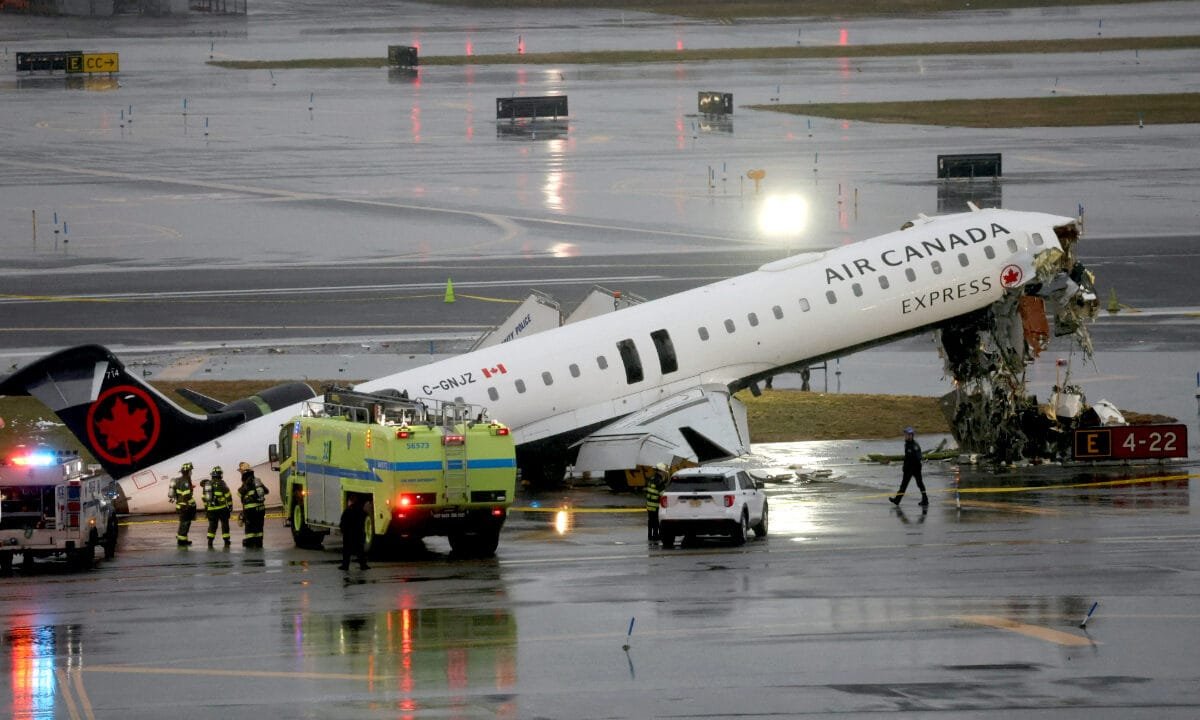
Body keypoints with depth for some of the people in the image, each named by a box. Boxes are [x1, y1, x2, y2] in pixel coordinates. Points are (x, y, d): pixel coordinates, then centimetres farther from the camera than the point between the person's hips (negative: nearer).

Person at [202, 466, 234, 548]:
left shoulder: (207, 484, 7)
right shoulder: (221, 483, -9)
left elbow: (204, 497, 14)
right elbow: (228, 495, -9)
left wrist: (205, 507, 23)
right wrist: (230, 505, 2)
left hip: (211, 509, 4)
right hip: (222, 508, -4)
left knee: (212, 525, 11)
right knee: (224, 524, 7)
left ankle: (210, 541, 2)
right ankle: (226, 541, 8)